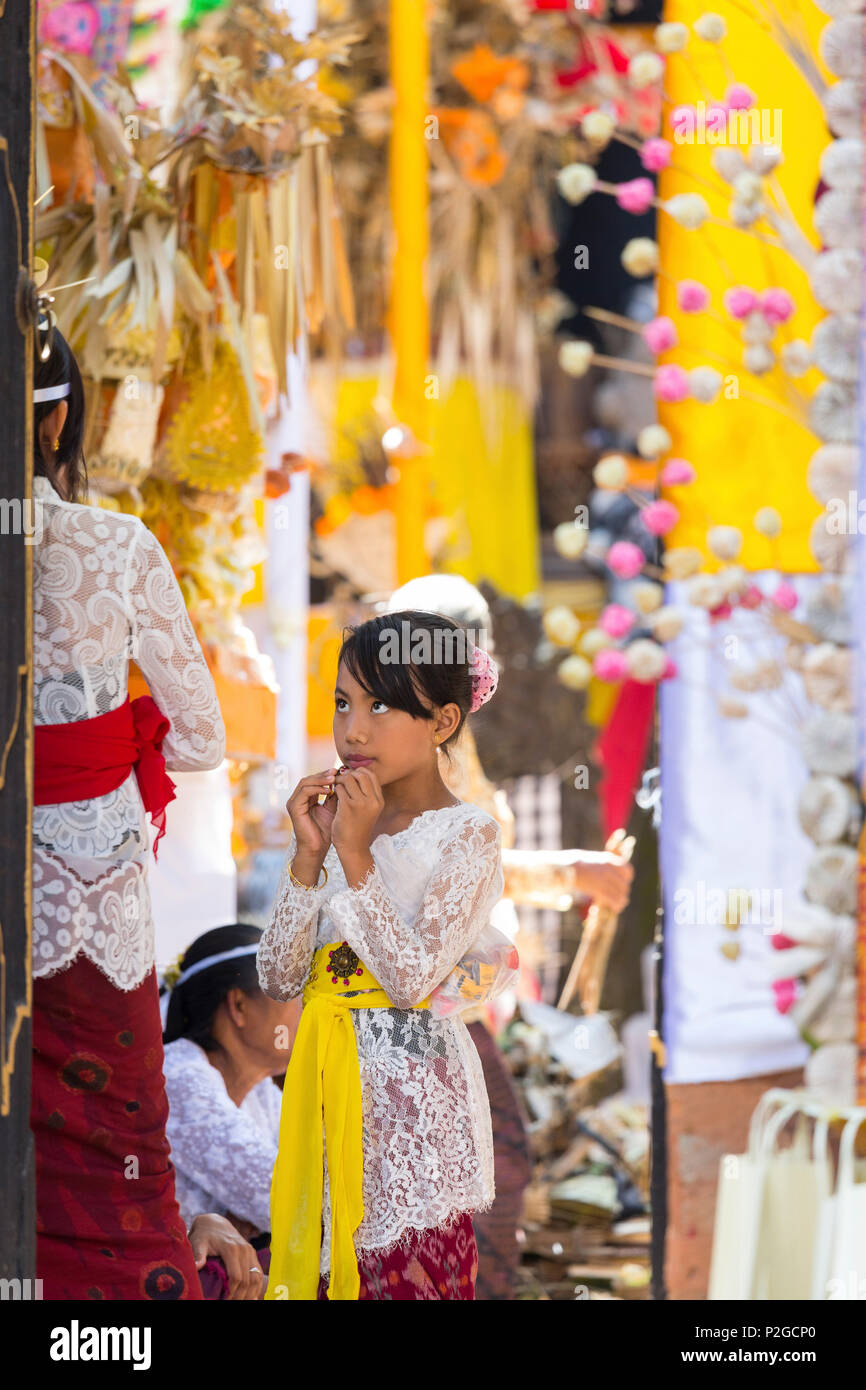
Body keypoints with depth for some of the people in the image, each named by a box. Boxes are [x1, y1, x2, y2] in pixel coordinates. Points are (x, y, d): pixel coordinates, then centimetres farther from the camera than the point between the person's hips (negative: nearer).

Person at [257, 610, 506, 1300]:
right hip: (334, 1083, 6)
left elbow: (414, 977, -16)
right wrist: (308, 857, -5)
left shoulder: (467, 833, -5)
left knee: (410, 1273, -7)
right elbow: (277, 978, 5)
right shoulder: (344, 823, 11)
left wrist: (356, 857, -17)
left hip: (411, 1086, -6)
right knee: (330, 1267, 5)